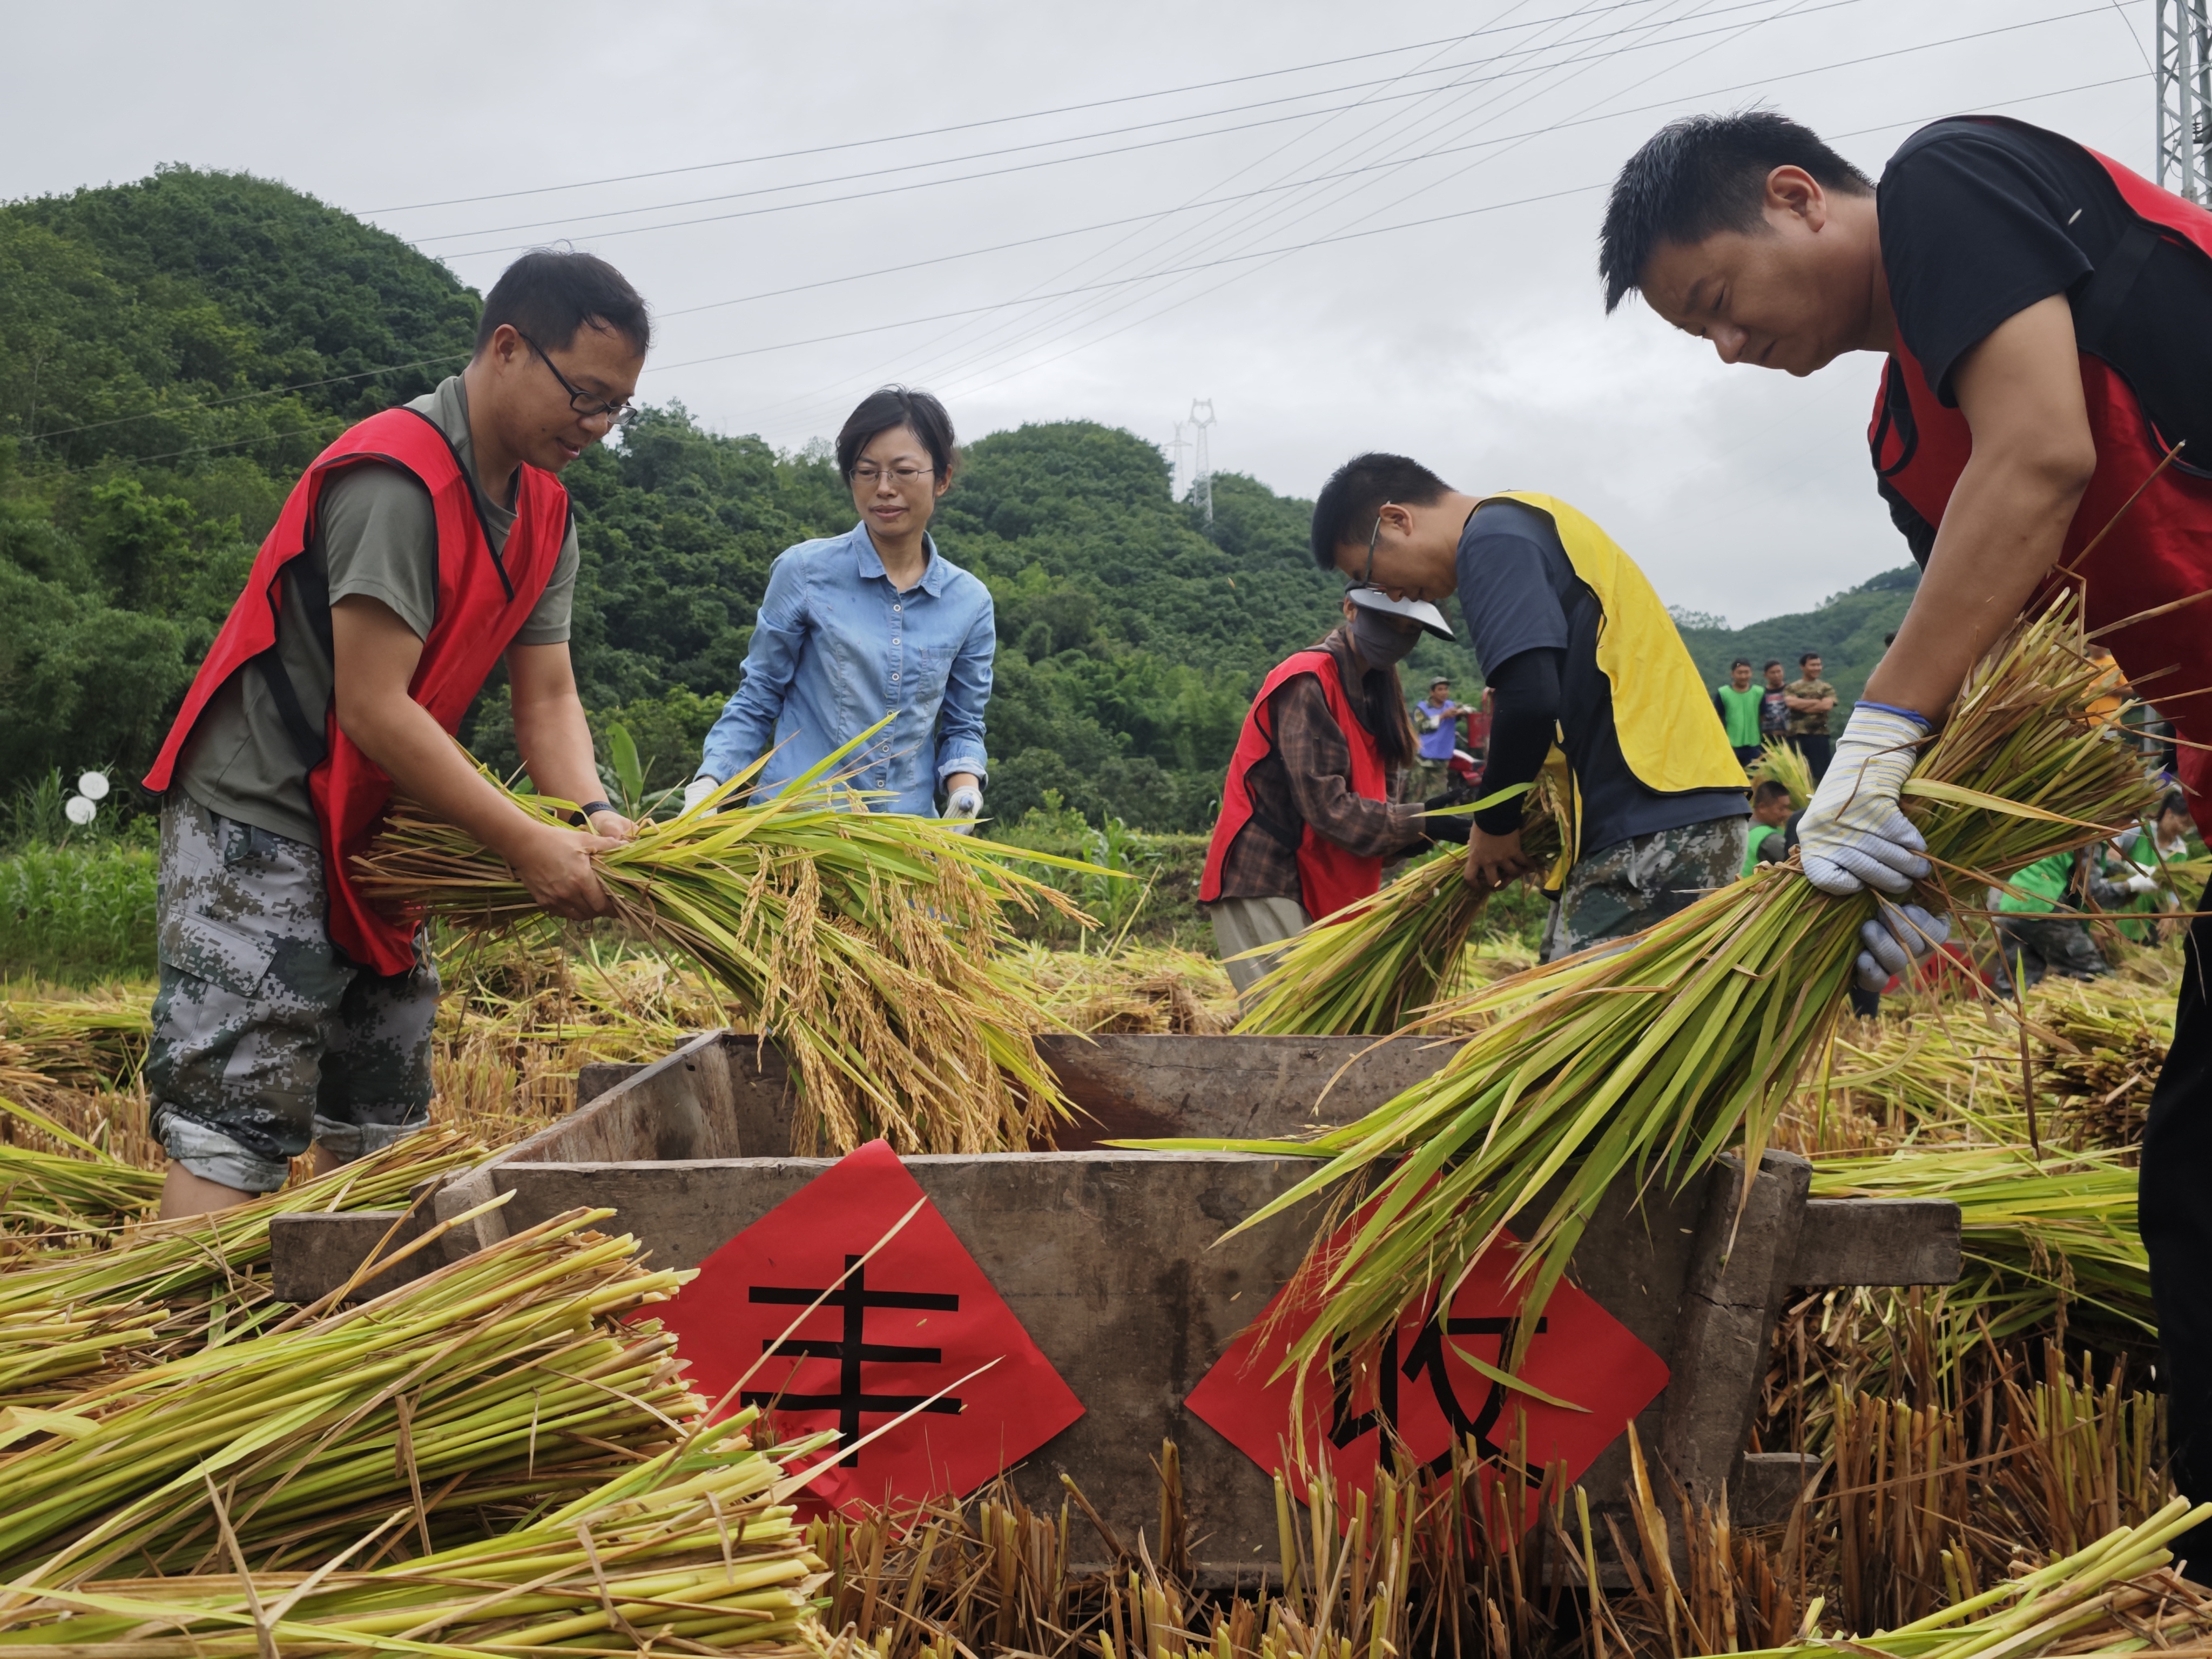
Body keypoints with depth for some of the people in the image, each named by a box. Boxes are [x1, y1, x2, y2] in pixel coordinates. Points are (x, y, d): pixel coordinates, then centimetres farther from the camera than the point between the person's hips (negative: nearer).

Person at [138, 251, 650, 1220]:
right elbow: (373, 707, -25)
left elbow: (546, 694, 6)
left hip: (373, 837, 10)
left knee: (380, 1127, 13)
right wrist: (526, 845, -23)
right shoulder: (395, 479, -22)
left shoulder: (543, 510, 7)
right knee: (230, 1132, -11)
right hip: (260, 823, -9)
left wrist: (592, 815, -14)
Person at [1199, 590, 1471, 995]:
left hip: (1314, 888, 9)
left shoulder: (1375, 691, 14)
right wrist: (1418, 823, -22)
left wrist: (1412, 832, -11)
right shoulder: (1309, 682, -14)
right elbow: (1325, 805, -21)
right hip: (1263, 885, -9)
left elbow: (1376, 799, 9)